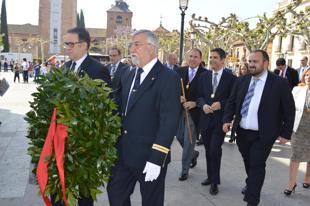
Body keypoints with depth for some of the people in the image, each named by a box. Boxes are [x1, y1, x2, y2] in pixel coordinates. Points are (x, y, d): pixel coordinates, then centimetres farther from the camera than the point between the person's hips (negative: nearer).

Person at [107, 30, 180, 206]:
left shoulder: (168, 78, -14)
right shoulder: (130, 76, 11)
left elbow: (169, 121, -19)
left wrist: (156, 158, -22)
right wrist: (115, 144, 10)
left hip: (149, 156, -7)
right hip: (124, 153, 7)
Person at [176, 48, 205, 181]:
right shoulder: (181, 71, 6)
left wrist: (194, 103, -19)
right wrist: (178, 97, -14)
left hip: (194, 111, -5)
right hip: (180, 109, 5)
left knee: (189, 141, 0)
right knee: (179, 137, 14)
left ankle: (184, 170, 17)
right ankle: (193, 154, 44)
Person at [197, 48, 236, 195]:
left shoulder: (231, 78, -4)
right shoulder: (204, 76, 8)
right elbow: (199, 96, 8)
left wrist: (221, 104, -18)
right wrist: (203, 105, -11)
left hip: (220, 119, -4)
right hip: (205, 118, 4)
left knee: (215, 149, -8)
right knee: (208, 149, 13)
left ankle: (215, 181, 9)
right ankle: (210, 176, 29)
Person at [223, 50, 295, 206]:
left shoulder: (280, 83, -9)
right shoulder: (241, 81, 3)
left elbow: (289, 110, -4)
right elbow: (231, 102, 8)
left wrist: (285, 133, -4)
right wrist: (227, 120, -6)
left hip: (263, 135, -4)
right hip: (242, 132, 5)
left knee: (257, 166, -1)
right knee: (248, 163, 21)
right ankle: (251, 184, 47)